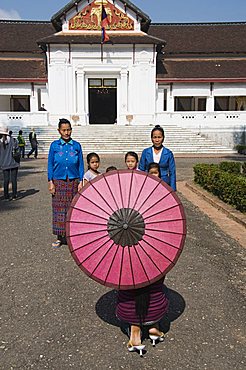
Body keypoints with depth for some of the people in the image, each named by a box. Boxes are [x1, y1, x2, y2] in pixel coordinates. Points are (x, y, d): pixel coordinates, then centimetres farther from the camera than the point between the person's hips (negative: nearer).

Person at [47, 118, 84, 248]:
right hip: (58, 182, 0)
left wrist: (80, 182, -1)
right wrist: (51, 182, -3)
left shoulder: (76, 145, 3)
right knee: (59, 209, 4)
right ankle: (59, 237, 15)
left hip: (73, 182, 0)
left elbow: (81, 165, 5)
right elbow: (50, 164, 3)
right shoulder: (54, 145, 2)